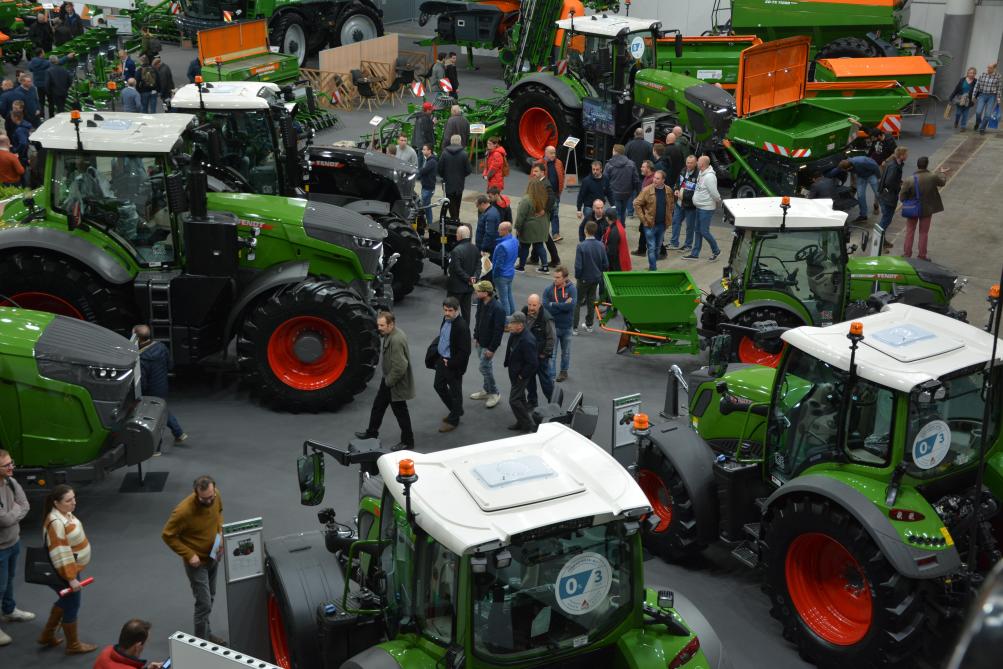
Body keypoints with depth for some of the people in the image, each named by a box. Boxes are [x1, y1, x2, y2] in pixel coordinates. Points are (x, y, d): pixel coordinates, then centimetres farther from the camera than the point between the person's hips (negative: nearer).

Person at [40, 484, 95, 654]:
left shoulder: (65, 513, 0)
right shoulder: (56, 523, -30)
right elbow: (61, 555, -30)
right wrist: (71, 578, -28)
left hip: (72, 568, 9)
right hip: (63, 573, -9)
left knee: (65, 601, 24)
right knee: (72, 605, 7)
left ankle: (47, 636, 39)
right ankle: (73, 645, 24)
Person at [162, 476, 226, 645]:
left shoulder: (216, 496, -14)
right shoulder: (184, 511, -33)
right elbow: (167, 535, -21)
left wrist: (220, 532, -5)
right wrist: (189, 555, -22)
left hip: (214, 556, 6)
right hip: (197, 561, -6)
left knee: (210, 598, 21)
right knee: (204, 604, -2)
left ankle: (207, 632, 39)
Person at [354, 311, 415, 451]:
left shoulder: (396, 340, -31)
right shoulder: (391, 334, 1)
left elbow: (400, 367, -32)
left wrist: (389, 381, -18)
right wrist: (387, 379, 12)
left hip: (396, 383, -10)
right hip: (389, 378, 10)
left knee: (400, 412, 6)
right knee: (378, 404, 23)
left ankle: (407, 441, 22)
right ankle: (372, 432, 41)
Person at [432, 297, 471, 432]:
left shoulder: (461, 327, -26)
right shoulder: (446, 319, -1)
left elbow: (465, 351, -24)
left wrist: (451, 364, -18)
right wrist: (438, 356, 11)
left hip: (454, 364, -9)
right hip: (441, 360, 9)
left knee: (455, 391, 9)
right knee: (439, 386, 21)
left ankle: (453, 420, 26)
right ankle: (456, 410, 41)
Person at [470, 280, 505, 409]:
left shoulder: (497, 309, -29)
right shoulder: (481, 302, -4)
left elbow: (499, 330, -25)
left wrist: (492, 348, -21)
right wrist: (476, 336, 14)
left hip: (489, 344, -8)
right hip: (480, 341, 8)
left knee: (484, 367, -2)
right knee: (486, 366, 20)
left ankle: (495, 394, 14)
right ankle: (487, 390, 35)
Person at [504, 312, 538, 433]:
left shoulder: (527, 341, -31)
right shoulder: (514, 334, -3)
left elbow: (532, 363, -28)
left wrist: (521, 375, -19)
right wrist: (508, 363, 13)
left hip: (521, 376, -9)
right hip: (514, 372, 9)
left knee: (514, 400, -5)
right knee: (520, 398, 21)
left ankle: (528, 425, 7)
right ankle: (522, 422, 36)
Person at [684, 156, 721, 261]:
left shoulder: (709, 177, -24)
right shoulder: (701, 173, 6)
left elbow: (715, 194, -24)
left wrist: (718, 202, -8)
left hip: (706, 208, -10)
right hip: (699, 207, 10)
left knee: (704, 231, -3)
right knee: (698, 231, 14)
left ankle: (716, 251, 16)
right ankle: (695, 254, 21)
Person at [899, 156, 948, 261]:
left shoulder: (909, 181, -22)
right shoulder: (933, 177, -18)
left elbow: (902, 198, -17)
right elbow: (942, 182, 7)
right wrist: (942, 173, 27)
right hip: (927, 210, 1)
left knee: (910, 232, 16)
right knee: (923, 233, 14)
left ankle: (907, 253, 22)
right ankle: (922, 255, 21)